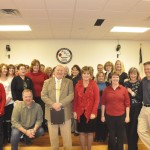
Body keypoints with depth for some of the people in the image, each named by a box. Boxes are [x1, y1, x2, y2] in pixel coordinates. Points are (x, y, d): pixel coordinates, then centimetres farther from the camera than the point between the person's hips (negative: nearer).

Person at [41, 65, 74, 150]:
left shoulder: (69, 82, 6)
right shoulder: (47, 82, 8)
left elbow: (71, 95, -5)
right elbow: (43, 95, -1)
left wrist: (60, 104, -17)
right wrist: (53, 104, -15)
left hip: (65, 112, -1)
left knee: (67, 135, 6)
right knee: (53, 136, 11)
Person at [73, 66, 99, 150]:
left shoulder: (94, 85, -5)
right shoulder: (78, 85, 2)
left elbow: (97, 99, -8)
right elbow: (75, 99, 4)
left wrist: (93, 112, -14)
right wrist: (75, 111, -2)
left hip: (90, 113, -2)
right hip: (80, 113, 2)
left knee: (90, 132, 11)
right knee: (81, 132, 11)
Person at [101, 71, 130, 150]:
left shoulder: (124, 89, -2)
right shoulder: (106, 89, -1)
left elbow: (127, 103, 0)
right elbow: (103, 103, 3)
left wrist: (127, 116, -2)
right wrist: (102, 115, 2)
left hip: (121, 116, 0)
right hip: (109, 116, 0)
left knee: (120, 135, 13)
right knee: (111, 135, 11)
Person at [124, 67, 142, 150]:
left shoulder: (140, 84, -5)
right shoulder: (126, 83, 7)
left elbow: (141, 97, -11)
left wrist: (132, 93, -16)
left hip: (136, 109, -3)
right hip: (127, 108, 4)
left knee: (134, 128, -1)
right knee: (128, 127, 10)